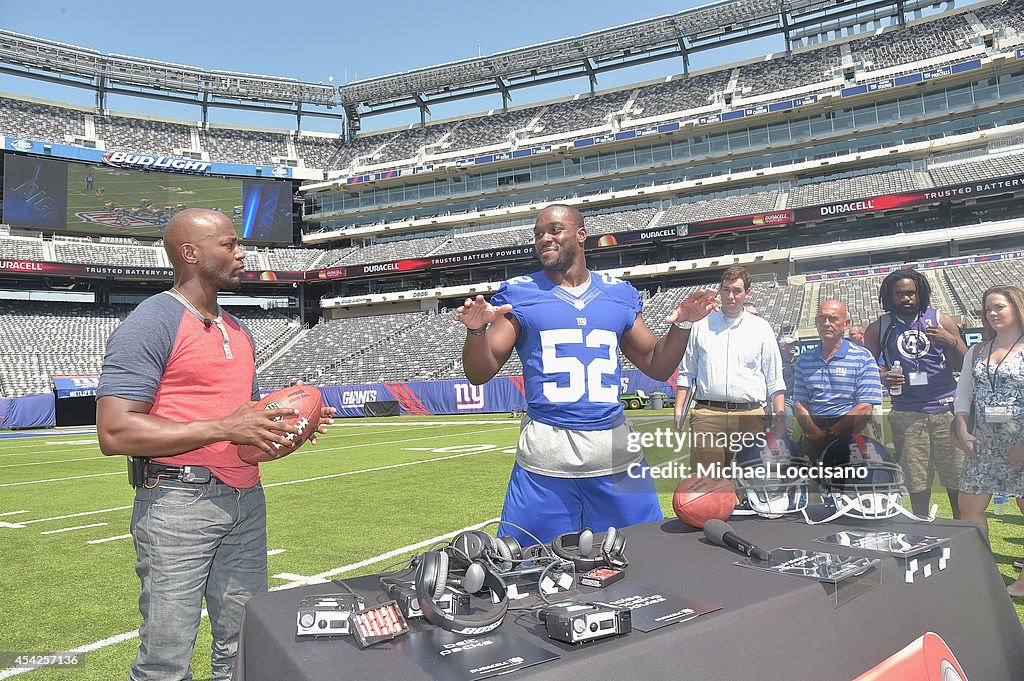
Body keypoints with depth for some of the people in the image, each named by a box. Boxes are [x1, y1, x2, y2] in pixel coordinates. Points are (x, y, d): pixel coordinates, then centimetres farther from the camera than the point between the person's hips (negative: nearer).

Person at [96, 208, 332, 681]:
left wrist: (287, 424, 4)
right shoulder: (150, 323, -9)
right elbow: (115, 433, -18)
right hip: (178, 502, -7)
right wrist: (225, 427, -20)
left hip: (246, 498, 7)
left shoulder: (239, 332, 16)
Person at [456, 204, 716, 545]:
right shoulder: (518, 293, 4)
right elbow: (480, 374, 1)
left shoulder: (620, 294, 11)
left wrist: (681, 324, -1)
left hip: (615, 451, 2)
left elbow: (657, 366, 15)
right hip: (545, 452, -2)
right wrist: (476, 331, -18)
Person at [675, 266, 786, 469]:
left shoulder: (762, 328, 13)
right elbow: (686, 373, 13)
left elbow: (775, 380, 12)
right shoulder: (700, 325, 13)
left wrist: (780, 418, 3)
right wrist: (678, 410, 4)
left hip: (750, 416, 1)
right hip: (707, 415, 0)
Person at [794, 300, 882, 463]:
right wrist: (813, 432, -8)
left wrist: (830, 433, -11)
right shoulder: (804, 359, 16)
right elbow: (799, 404, 10)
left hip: (853, 434, -2)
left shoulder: (863, 358, 3)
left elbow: (865, 408, -5)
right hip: (814, 436, 3)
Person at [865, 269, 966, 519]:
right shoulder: (878, 329, 7)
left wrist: (951, 342, -12)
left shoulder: (941, 320, 7)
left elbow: (963, 366, 6)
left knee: (957, 480, 0)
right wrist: (882, 377, -11)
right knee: (917, 483, 4)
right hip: (906, 415, 0)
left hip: (946, 410, 0)